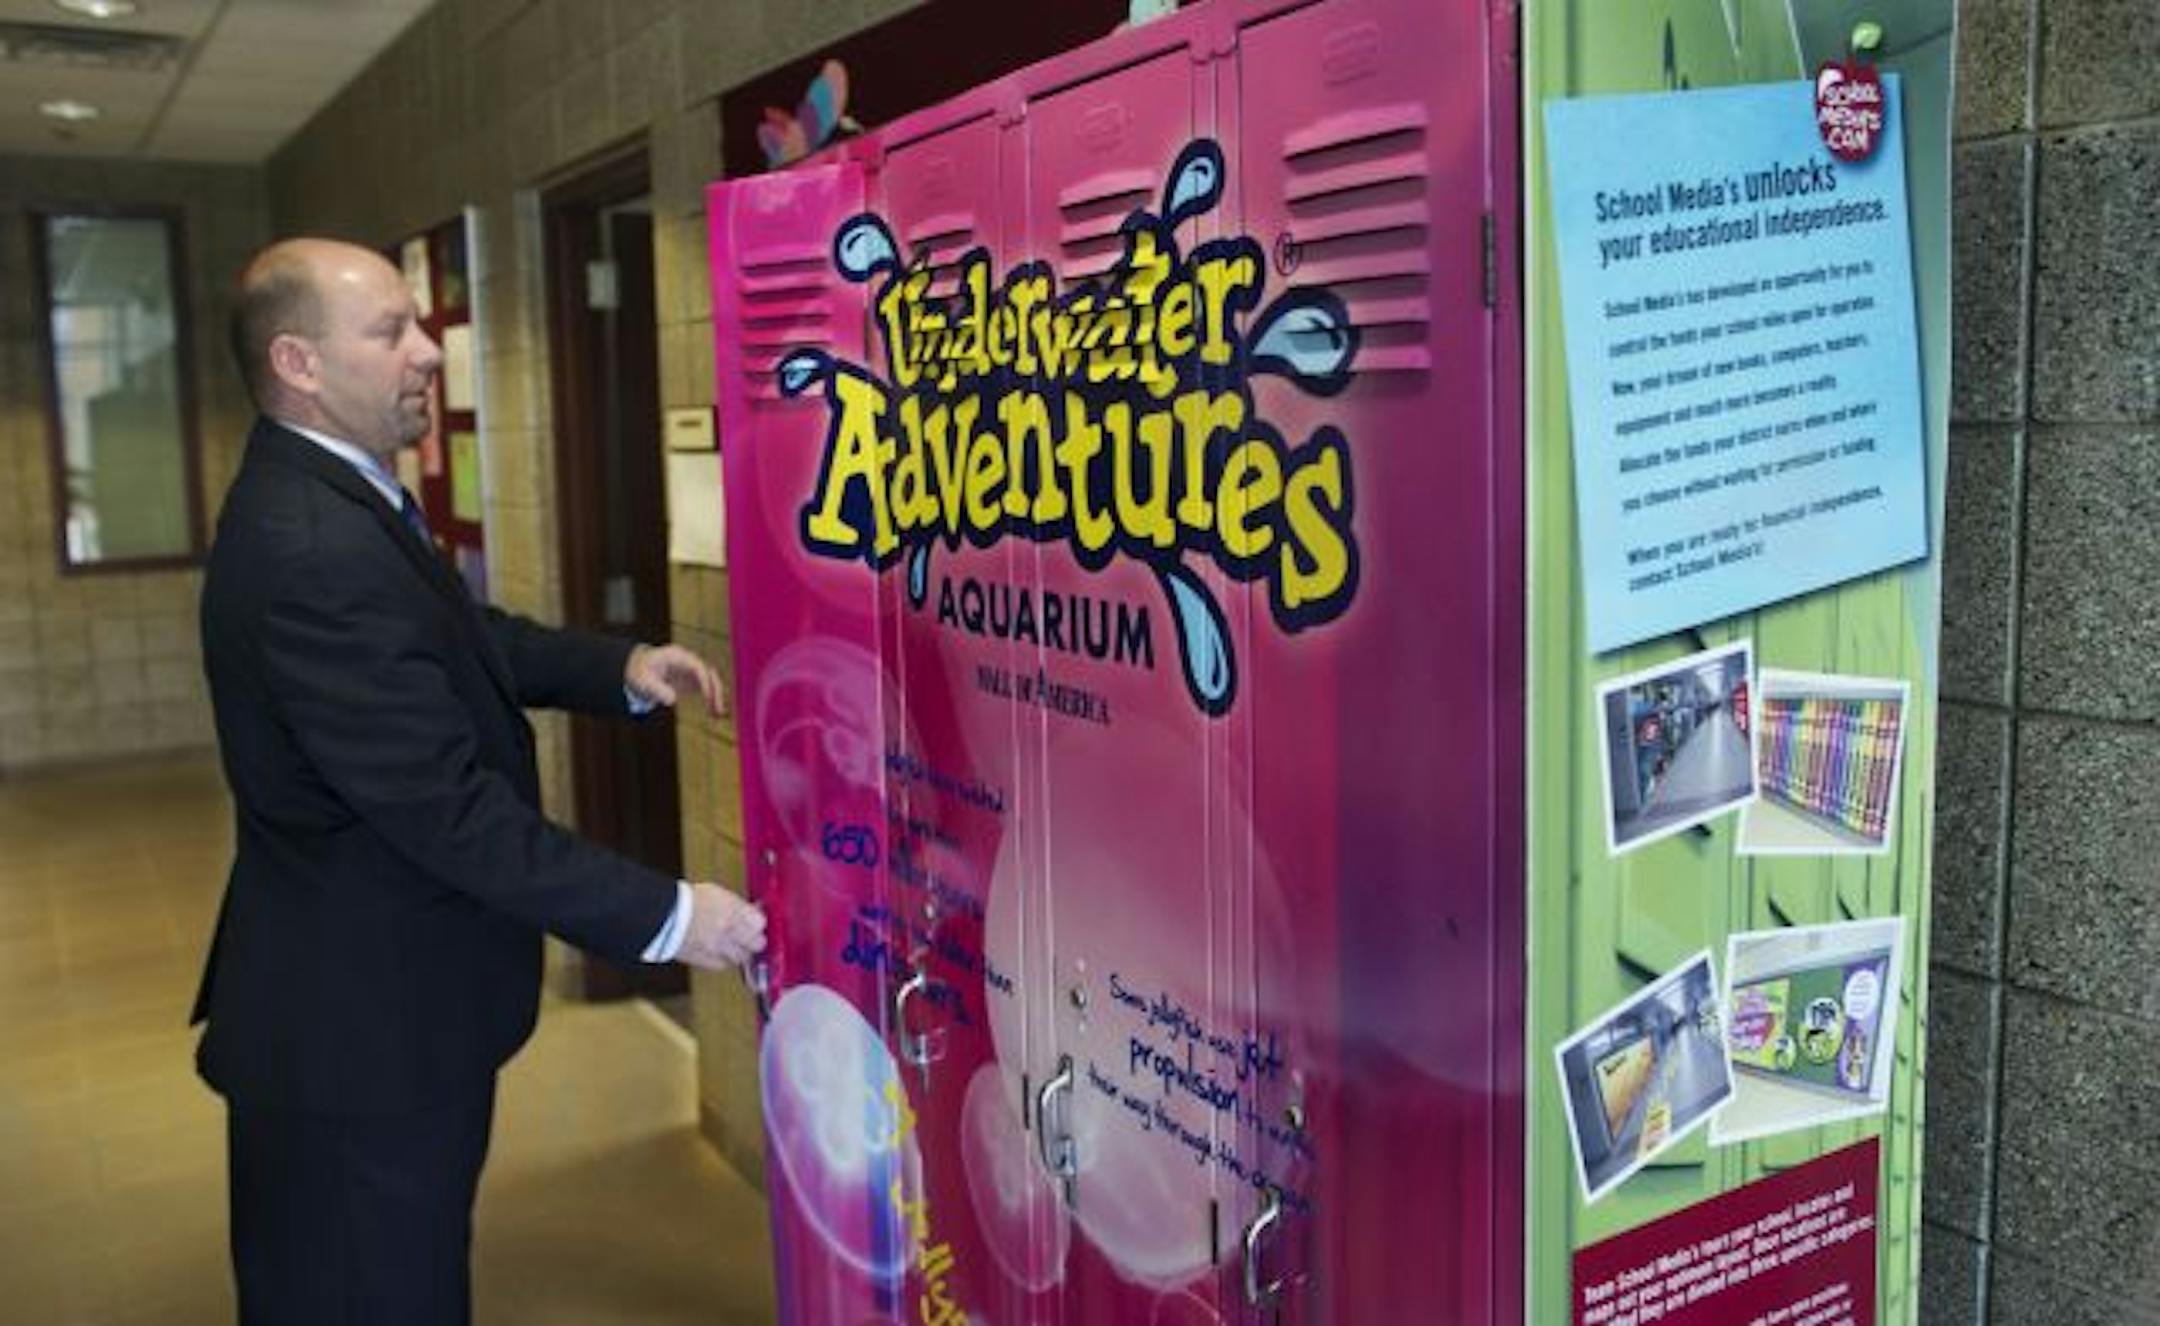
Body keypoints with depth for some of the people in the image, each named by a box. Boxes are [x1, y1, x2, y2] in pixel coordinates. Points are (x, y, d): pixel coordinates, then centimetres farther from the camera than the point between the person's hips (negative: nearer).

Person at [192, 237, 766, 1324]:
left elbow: (461, 640, 16)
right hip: (361, 1021, -10)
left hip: (367, 990, 10)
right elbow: (451, 811, -30)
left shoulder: (331, 498, 5)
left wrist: (620, 668, 0)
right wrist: (666, 916, -24)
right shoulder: (312, 551, -29)